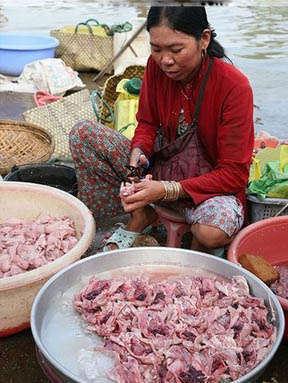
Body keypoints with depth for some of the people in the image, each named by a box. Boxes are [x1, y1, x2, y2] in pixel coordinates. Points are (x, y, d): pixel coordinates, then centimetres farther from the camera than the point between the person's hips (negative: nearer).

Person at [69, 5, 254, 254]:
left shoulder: (234, 86, -22)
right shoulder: (156, 66, -9)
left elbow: (234, 174, -20)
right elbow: (147, 123, 6)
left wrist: (167, 190, -29)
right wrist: (138, 153, -19)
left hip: (212, 185, -4)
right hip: (162, 166, 4)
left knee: (213, 231, -40)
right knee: (83, 134, -12)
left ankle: (198, 250, 0)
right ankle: (140, 217, -4)